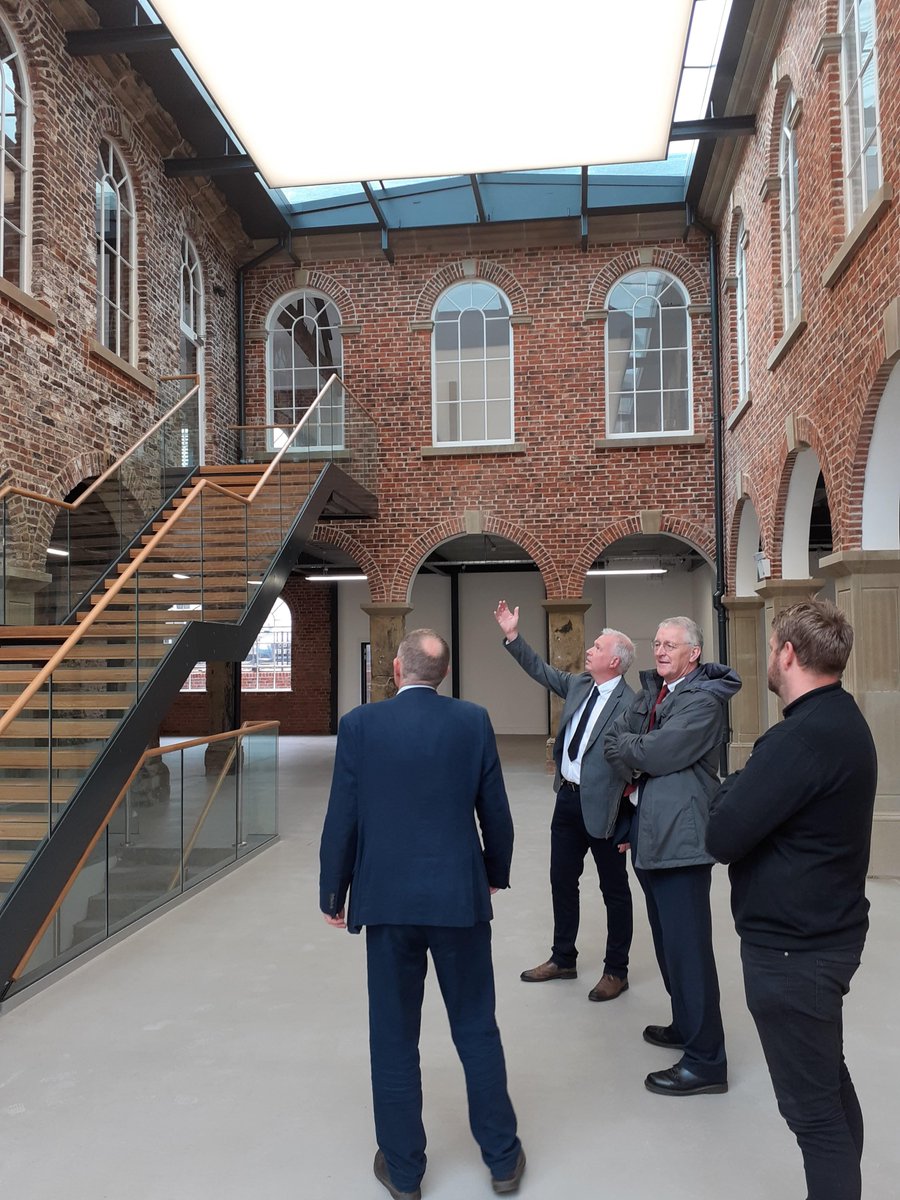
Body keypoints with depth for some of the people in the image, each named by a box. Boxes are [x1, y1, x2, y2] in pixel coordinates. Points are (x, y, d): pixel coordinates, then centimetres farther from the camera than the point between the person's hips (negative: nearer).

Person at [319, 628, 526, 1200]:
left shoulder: (360, 724, -7)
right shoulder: (473, 720, -4)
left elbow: (342, 819, -5)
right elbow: (496, 811, 1)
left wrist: (334, 893, 8)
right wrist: (496, 873, 18)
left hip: (387, 899, -1)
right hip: (460, 896, 1)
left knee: (394, 1039, 12)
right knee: (478, 1031, 14)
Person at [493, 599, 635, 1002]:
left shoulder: (629, 704, -19)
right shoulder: (579, 685, 4)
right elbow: (541, 670, 15)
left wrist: (624, 816, -20)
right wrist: (513, 636, 6)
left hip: (600, 805, -8)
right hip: (567, 797, 8)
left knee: (614, 889, 9)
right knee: (562, 881, 18)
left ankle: (616, 971, 24)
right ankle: (562, 959, 34)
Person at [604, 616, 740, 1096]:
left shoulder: (702, 700, -12)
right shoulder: (650, 692, 14)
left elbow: (658, 753, -19)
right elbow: (612, 742, 11)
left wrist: (626, 746, -3)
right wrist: (638, 757, -6)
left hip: (681, 837, -9)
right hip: (648, 833, 9)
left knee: (688, 946, -5)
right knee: (667, 941, 20)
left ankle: (706, 1061, 4)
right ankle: (686, 1026, 36)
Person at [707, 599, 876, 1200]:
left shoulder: (803, 737, -26)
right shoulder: (842, 719, 6)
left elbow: (722, 836, -24)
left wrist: (735, 784, -9)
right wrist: (749, 788, -3)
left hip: (791, 948, -10)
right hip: (828, 931, 10)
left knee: (813, 1106, 3)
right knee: (830, 1082, 23)